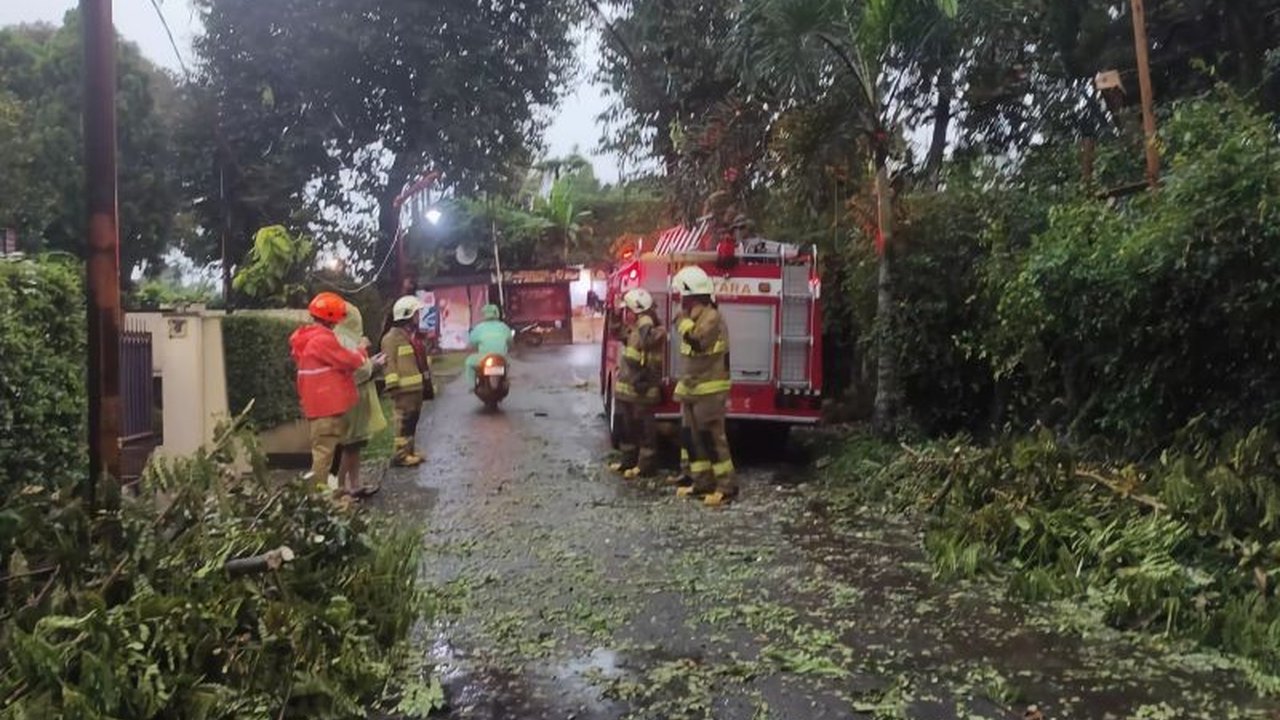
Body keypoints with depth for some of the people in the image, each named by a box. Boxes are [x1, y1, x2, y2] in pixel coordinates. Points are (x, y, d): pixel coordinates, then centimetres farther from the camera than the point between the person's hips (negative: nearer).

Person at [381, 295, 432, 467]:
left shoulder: (413, 336, 19)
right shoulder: (392, 337, -11)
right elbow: (390, 363, -17)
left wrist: (427, 382, 22)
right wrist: (393, 386, -22)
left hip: (417, 387, 10)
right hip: (404, 389, -10)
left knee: (413, 420, 14)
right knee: (404, 421, -8)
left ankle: (410, 451, 23)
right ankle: (401, 455, -4)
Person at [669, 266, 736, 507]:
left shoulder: (712, 317, -16)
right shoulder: (694, 317, 15)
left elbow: (696, 341, -30)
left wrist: (683, 318, -19)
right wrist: (683, 385, 25)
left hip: (709, 390, -10)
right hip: (692, 388, 10)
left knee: (712, 437, -8)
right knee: (690, 437, 11)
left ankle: (727, 487, -3)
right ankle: (701, 482, 19)